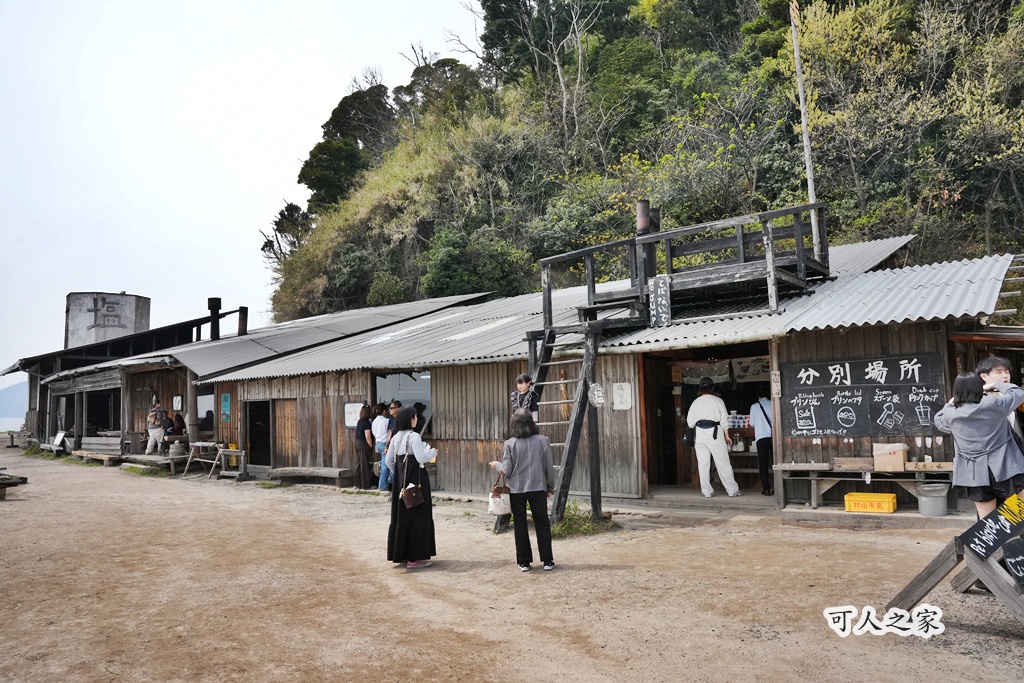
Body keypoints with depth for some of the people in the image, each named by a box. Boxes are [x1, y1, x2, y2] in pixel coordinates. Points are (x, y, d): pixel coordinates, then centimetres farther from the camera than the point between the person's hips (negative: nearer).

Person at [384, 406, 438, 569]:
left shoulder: (396, 437, 8)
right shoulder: (414, 436, -15)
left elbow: (388, 460, 12)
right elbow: (422, 458, -22)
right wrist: (432, 451, -4)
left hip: (400, 482, 8)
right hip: (416, 480, -8)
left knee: (401, 515, 13)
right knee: (417, 516, -1)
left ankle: (400, 554, 22)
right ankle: (414, 557, 2)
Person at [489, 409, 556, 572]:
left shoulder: (510, 444, -10)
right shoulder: (543, 440, -6)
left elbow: (507, 470, -6)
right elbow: (549, 467, -1)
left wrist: (496, 465, 15)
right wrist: (550, 486, 12)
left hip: (516, 489, -1)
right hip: (538, 488, 1)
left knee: (520, 525, 10)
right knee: (542, 523, 12)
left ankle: (524, 562, 14)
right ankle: (547, 561, 13)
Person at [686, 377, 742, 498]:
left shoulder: (695, 402, 3)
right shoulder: (717, 401, -1)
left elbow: (690, 422, 3)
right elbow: (724, 420, -1)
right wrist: (727, 436, 5)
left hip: (700, 434, 2)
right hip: (715, 433, -2)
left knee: (703, 464, 6)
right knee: (723, 463, 3)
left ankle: (707, 491, 8)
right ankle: (732, 490, 8)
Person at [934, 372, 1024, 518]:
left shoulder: (950, 414, -2)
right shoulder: (993, 403, -8)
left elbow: (938, 421, 22)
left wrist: (949, 405, 24)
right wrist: (995, 385, 20)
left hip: (975, 475, 2)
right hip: (1005, 468, -2)